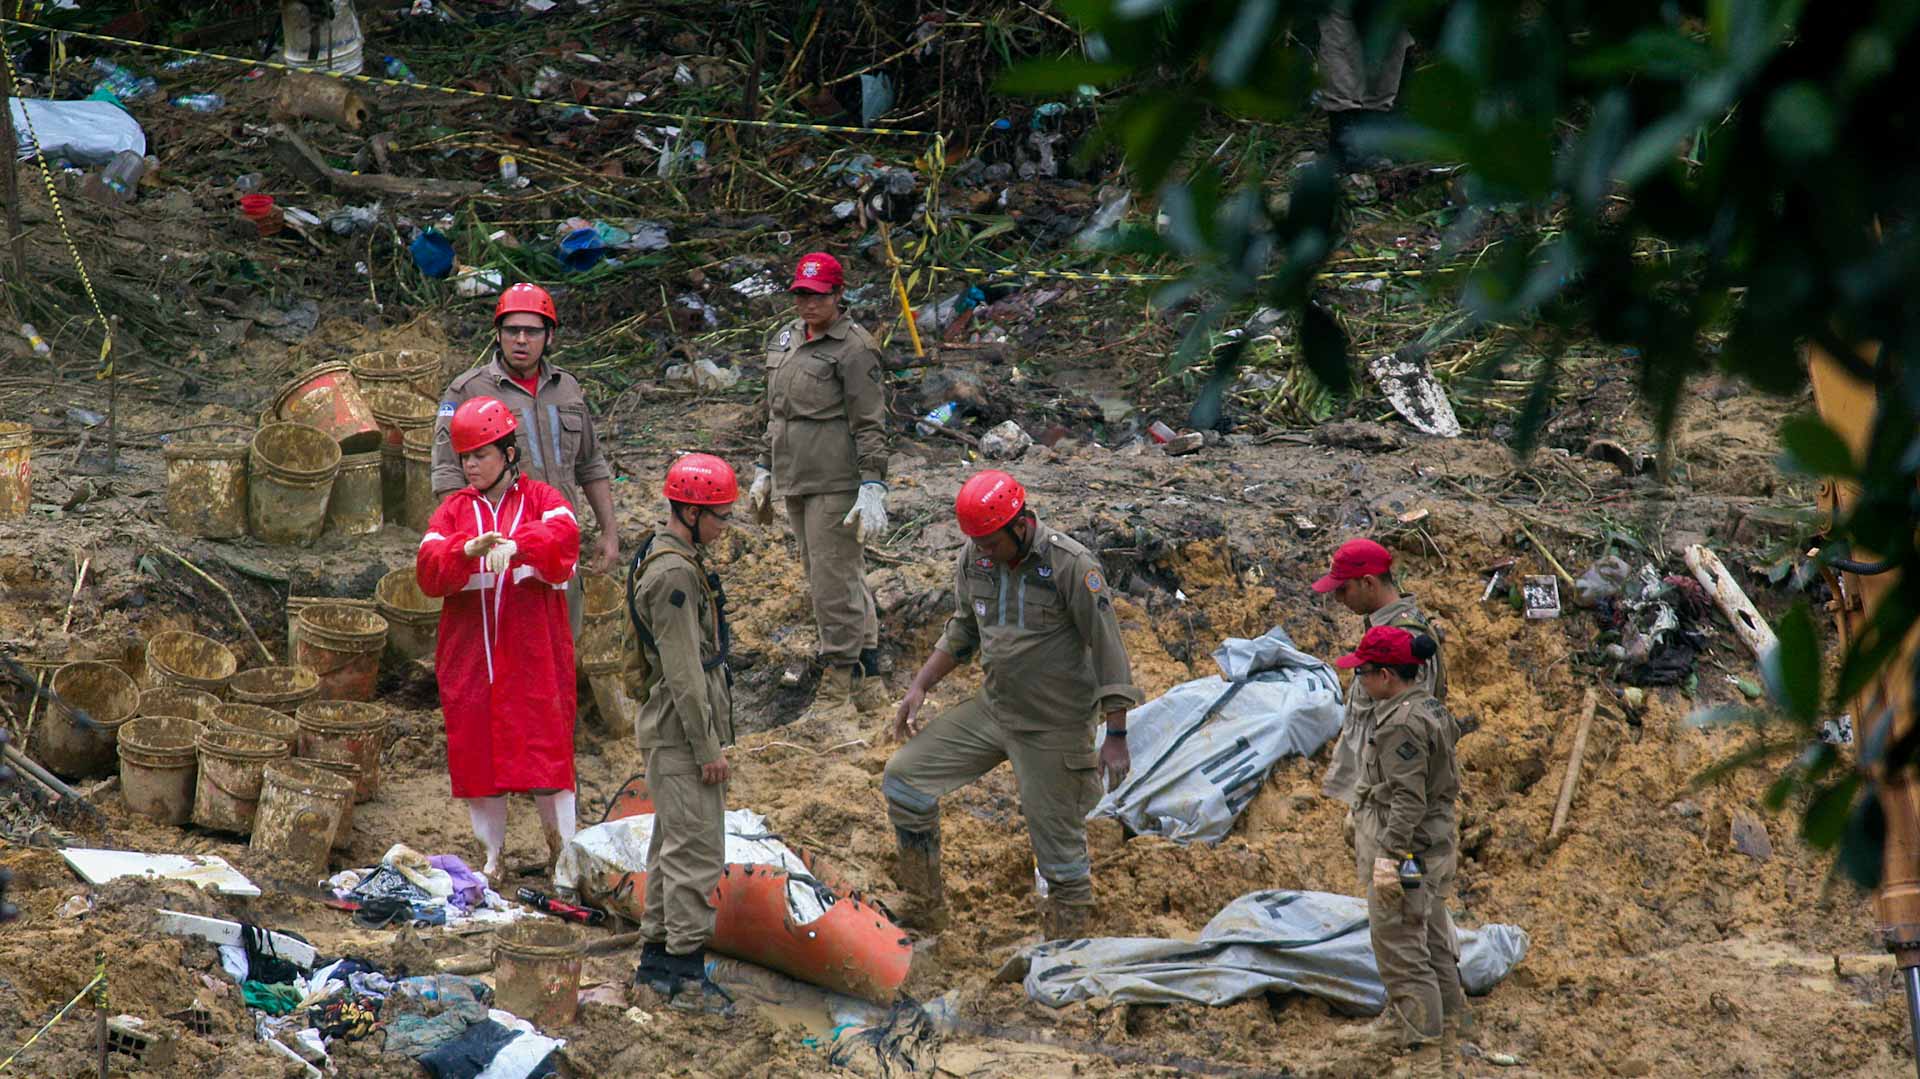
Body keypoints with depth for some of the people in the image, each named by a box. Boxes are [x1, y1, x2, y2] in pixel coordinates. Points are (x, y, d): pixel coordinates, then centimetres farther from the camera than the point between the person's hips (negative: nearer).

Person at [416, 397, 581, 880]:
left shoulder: (541, 499, 4)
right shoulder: (454, 510, 11)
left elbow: (563, 535, -19)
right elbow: (428, 567, -4)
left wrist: (516, 545, -38)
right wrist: (467, 550, -25)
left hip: (533, 654, -3)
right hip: (469, 654, 3)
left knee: (545, 749, -6)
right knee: (477, 753, 4)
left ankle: (562, 849, 5)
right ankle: (492, 854, 16)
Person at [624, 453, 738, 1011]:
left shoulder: (666, 560, 14)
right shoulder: (675, 573, -20)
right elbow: (683, 669, -22)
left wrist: (711, 736, 24)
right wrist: (708, 746, -19)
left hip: (672, 731, 11)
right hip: (682, 732, -11)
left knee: (673, 844, 16)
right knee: (697, 847, -9)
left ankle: (656, 956, 23)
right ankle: (685, 969, -7)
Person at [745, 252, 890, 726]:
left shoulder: (853, 348, -9)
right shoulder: (785, 339, 16)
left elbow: (871, 425, -12)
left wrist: (873, 488, -18)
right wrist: (765, 471, 26)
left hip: (836, 483, -9)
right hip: (795, 482, 9)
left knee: (835, 580, -8)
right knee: (832, 579, 13)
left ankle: (837, 690, -3)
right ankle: (868, 685, 20)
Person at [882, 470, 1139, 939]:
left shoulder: (1070, 565, -20)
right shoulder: (974, 559, -2)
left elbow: (1108, 650, -17)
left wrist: (1116, 737, -19)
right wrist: (920, 686, 7)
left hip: (1054, 727, -6)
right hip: (992, 708, 6)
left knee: (1057, 843, 0)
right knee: (903, 778, 1)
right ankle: (924, 909, 13)